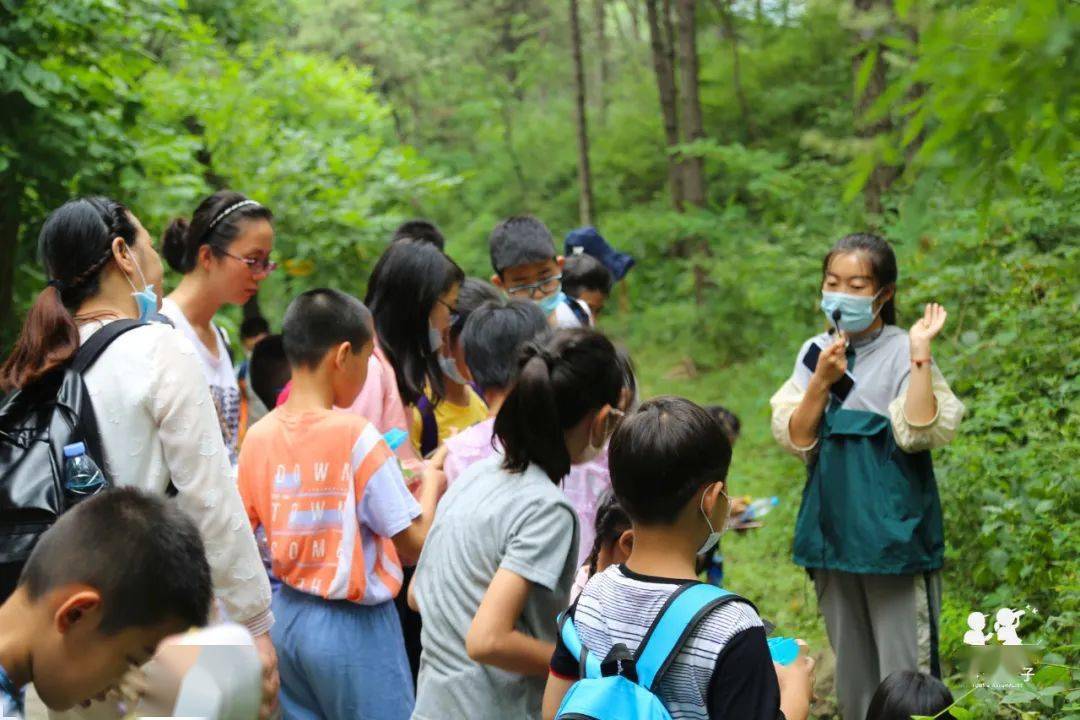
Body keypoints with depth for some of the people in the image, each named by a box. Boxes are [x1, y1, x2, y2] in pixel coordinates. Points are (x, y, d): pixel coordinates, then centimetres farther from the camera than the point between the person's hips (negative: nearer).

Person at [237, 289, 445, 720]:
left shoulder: (259, 436, -1)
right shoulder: (356, 437, -17)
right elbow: (414, 545, -15)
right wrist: (431, 484, 4)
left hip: (288, 616, 6)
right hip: (352, 626, -6)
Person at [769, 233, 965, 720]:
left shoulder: (901, 352, -9)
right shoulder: (815, 352, 4)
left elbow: (919, 433, -19)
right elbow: (794, 439, -2)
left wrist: (920, 355, -23)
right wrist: (823, 381, -16)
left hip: (893, 531, -5)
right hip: (834, 529, 5)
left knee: (904, 671, -3)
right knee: (852, 670, 17)